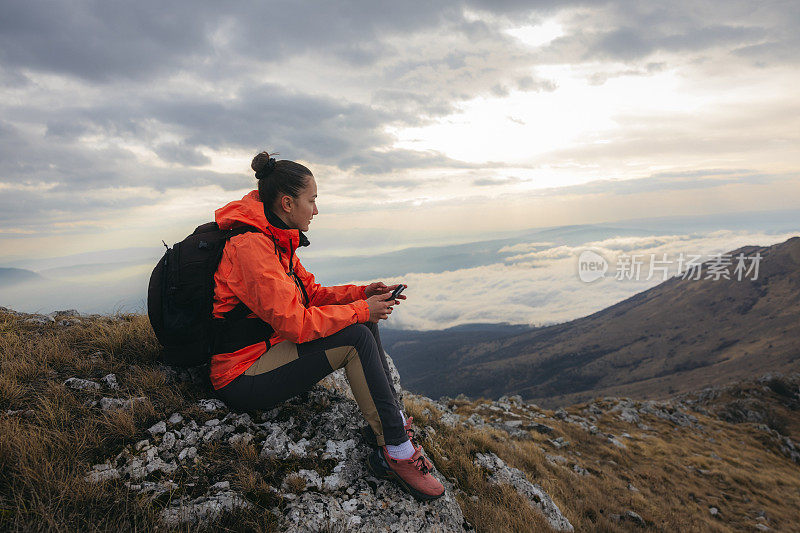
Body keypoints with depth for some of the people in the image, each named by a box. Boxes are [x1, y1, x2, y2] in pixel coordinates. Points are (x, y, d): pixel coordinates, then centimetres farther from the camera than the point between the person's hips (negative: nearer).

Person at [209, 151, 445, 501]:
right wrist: (360, 310, -17)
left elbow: (310, 293, 13)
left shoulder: (277, 241, 9)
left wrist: (362, 293, 0)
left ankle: (394, 422, -1)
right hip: (243, 377, -10)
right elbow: (294, 322, -26)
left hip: (268, 350, 10)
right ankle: (397, 453, -12)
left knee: (363, 322, 0)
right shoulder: (250, 245, -22)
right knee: (356, 336, -21)